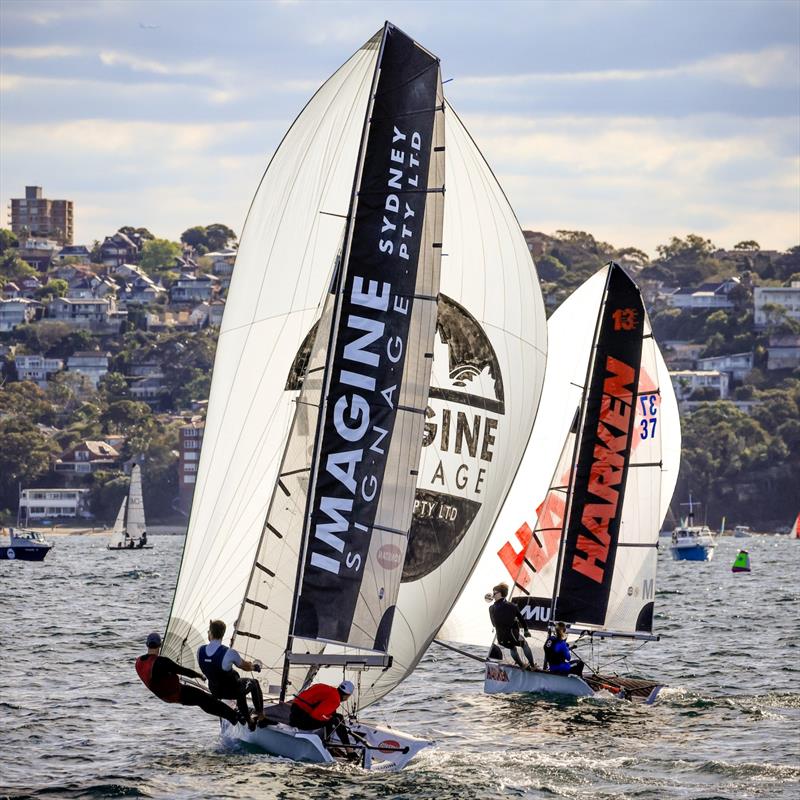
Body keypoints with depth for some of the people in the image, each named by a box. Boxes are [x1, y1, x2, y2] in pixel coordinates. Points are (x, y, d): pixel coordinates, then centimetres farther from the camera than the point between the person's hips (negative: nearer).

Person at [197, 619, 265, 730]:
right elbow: (246, 667, -10)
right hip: (231, 691, -5)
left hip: (215, 691, 5)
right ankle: (260, 715, 36)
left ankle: (248, 721, 41)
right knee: (254, 683, 25)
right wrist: (253, 666, 17)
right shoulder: (229, 653, -28)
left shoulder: (200, 651, -13)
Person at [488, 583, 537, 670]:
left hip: (501, 640, 2)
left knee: (512, 648, 37)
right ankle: (532, 665, 31)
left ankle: (521, 665, 46)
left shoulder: (491, 609, -6)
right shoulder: (511, 606, -8)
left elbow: (494, 623, 8)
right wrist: (526, 630, 20)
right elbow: (521, 619, 3)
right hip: (512, 636, -2)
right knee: (525, 644, 30)